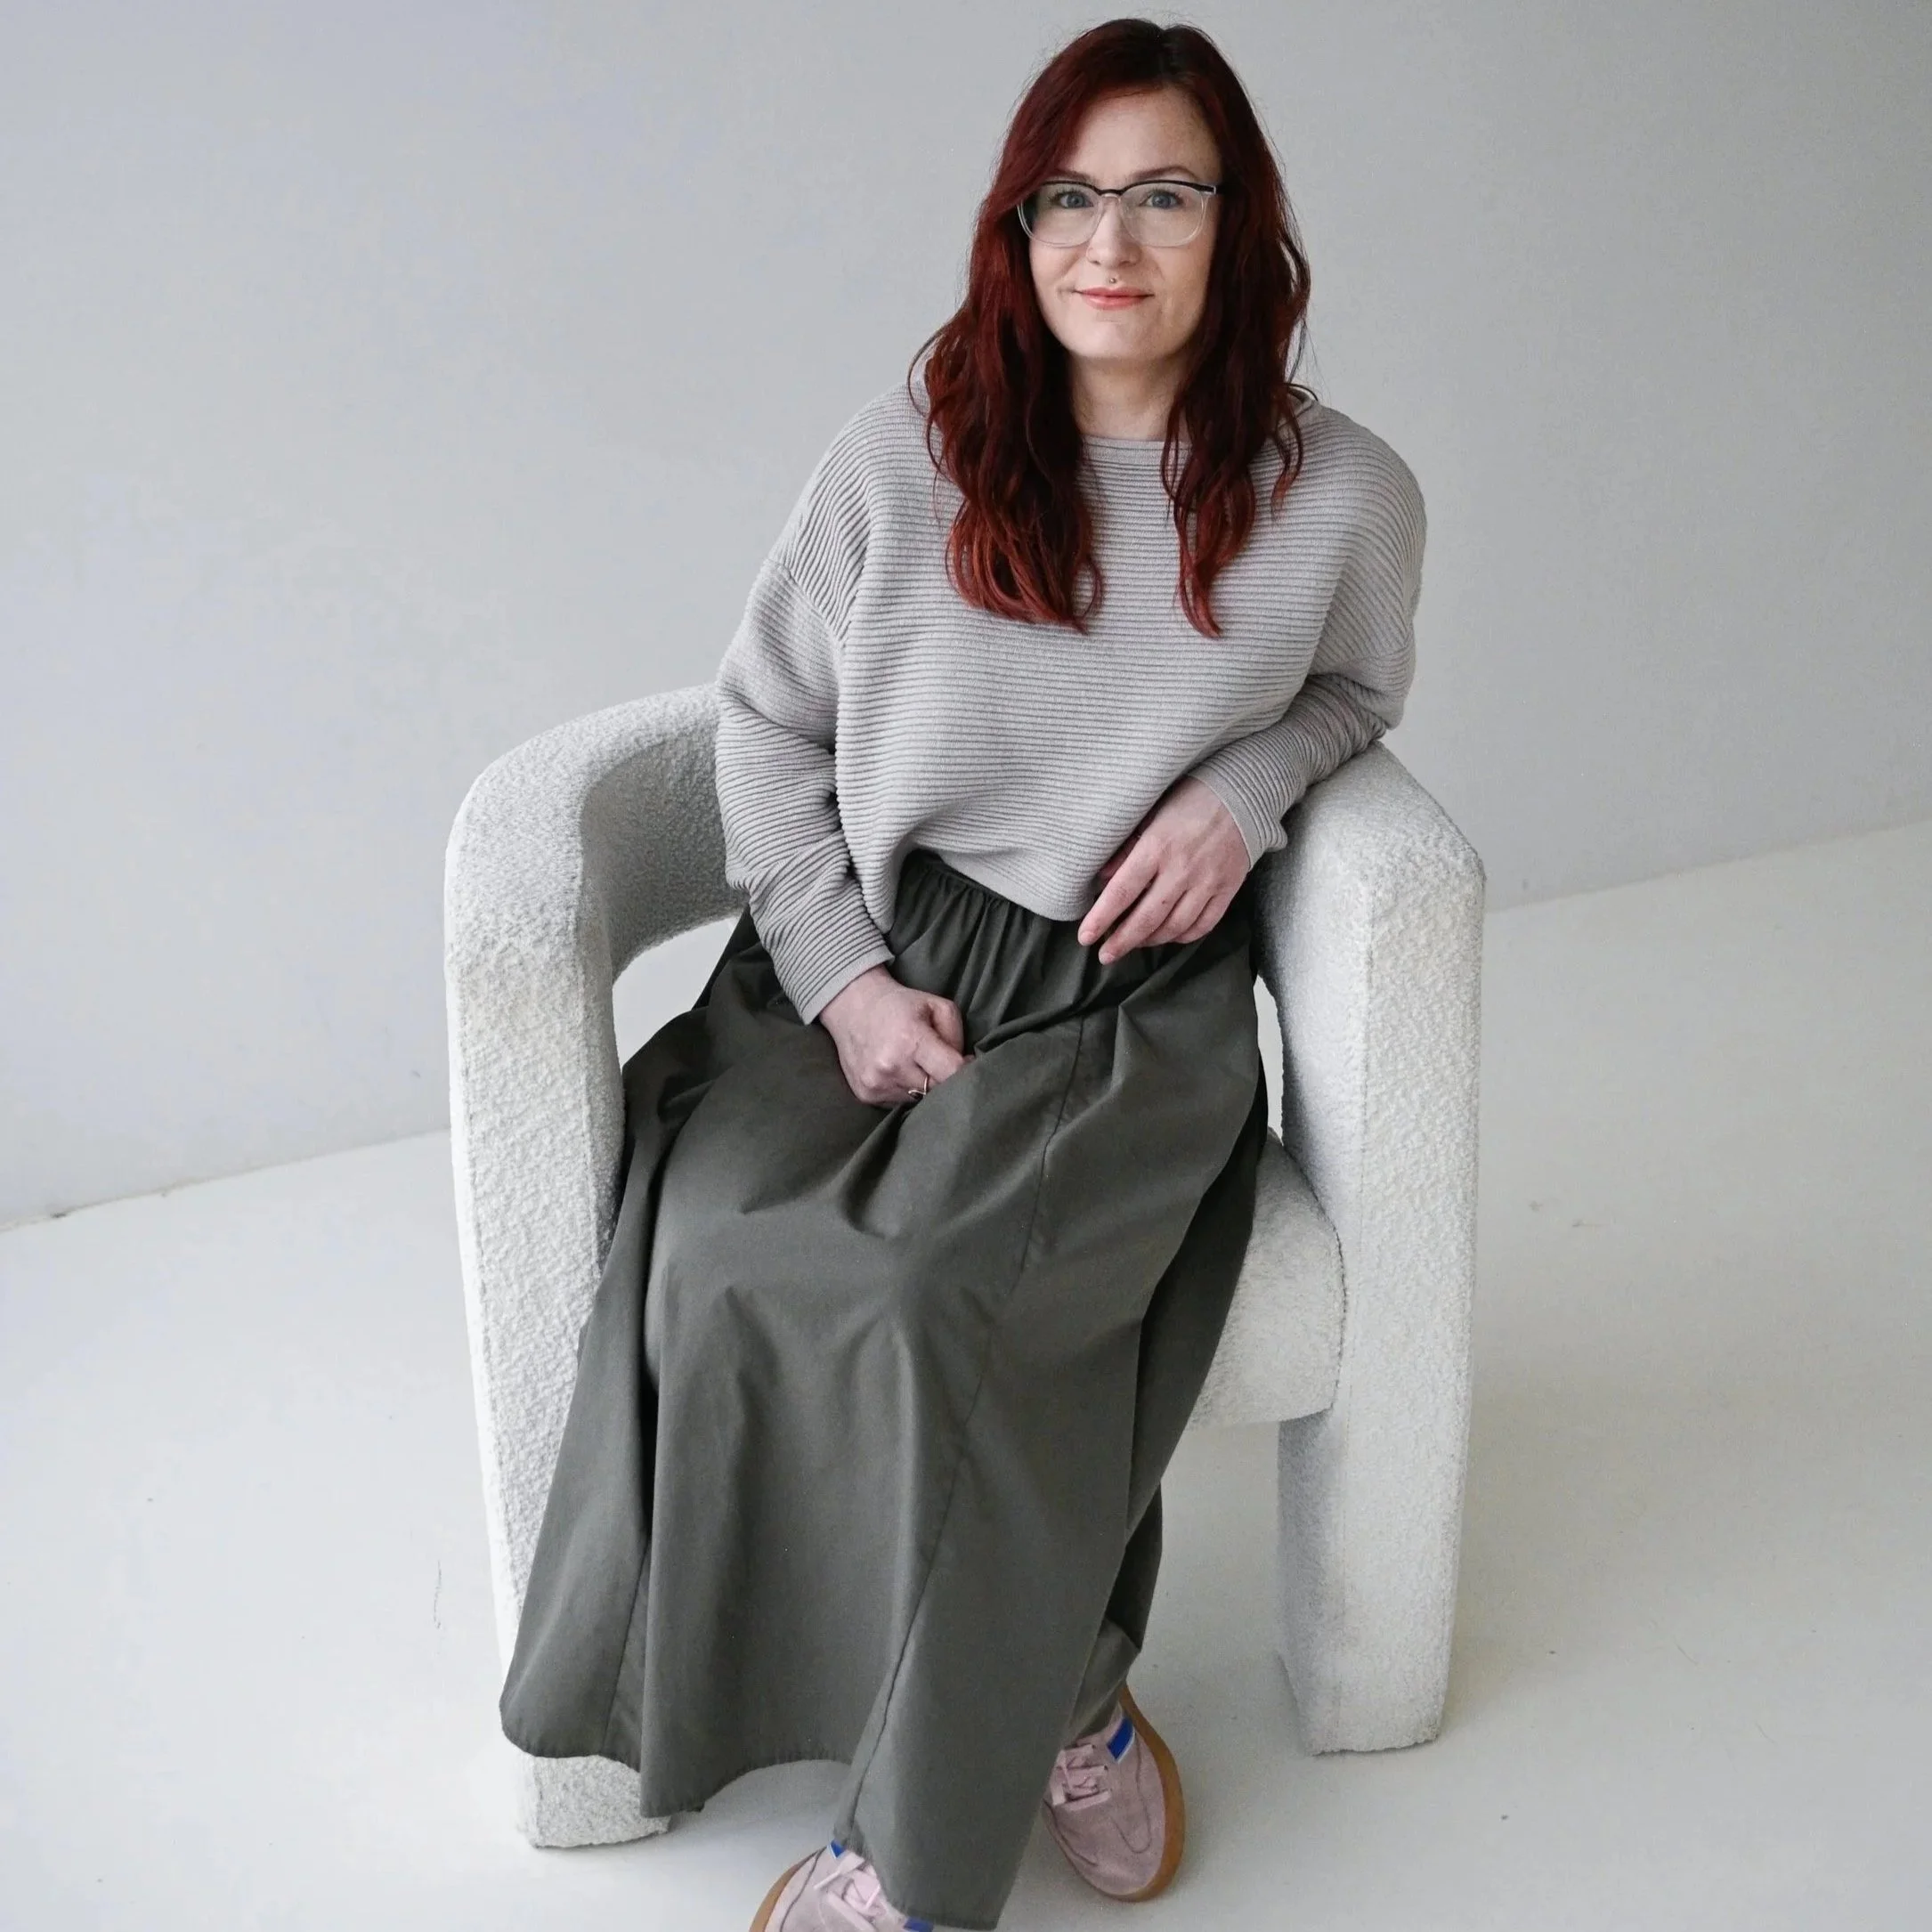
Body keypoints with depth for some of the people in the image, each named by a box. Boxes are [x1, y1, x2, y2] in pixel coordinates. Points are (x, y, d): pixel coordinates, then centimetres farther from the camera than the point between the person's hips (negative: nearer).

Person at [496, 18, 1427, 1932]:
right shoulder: (906, 450, 0)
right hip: (864, 962, 2)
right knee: (720, 1264, -27)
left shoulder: (1339, 495, 1)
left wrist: (1243, 786, -2)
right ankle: (1055, 1697, -6)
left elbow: (1354, 690, 21)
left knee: (941, 1298, -30)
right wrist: (839, 979, -4)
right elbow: (766, 715, 8)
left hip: (1126, 998, -1)